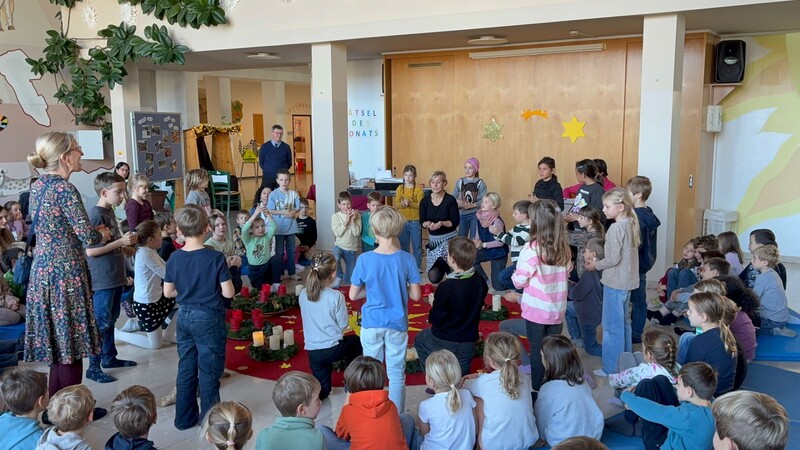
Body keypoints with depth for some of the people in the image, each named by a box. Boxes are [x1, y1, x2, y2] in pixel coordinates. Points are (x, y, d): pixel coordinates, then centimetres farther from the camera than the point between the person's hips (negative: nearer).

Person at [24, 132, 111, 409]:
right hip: (65, 272, -9)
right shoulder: (65, 189, -17)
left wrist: (93, 232, 14)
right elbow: (88, 236, -19)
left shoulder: (37, 187, 10)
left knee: (57, 341, 17)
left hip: (43, 269, 9)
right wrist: (104, 235, 2)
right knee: (70, 344, 2)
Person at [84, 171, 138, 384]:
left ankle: (109, 357, 29)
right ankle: (93, 367, 5)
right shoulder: (96, 215, -17)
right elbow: (90, 251, -22)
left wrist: (126, 247, 11)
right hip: (103, 279, -9)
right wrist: (121, 241, -22)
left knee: (111, 319, 18)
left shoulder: (110, 211, 11)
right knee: (101, 322, -3)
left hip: (115, 276, 9)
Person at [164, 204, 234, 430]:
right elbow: (228, 293, -16)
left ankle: (184, 418, 27)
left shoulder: (174, 258, -3)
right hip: (209, 318, -5)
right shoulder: (215, 257, -17)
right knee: (209, 372, 6)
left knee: (186, 368, 16)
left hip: (184, 316, 5)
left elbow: (168, 292, 4)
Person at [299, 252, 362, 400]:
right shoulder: (336, 296, -16)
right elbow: (343, 325, -8)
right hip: (333, 349, -4)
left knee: (321, 390, 26)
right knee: (356, 341, 32)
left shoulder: (303, 295, -2)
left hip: (313, 350, 4)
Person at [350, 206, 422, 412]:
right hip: (397, 324, 0)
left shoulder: (364, 259, -14)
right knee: (397, 373, 12)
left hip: (372, 324, 0)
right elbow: (416, 295, -6)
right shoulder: (407, 259, -12)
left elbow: (353, 295, -5)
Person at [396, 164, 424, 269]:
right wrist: (402, 204, -20)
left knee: (417, 245, 3)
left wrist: (410, 203, -25)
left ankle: (417, 267, 12)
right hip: (402, 221, 3)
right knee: (404, 245, 13)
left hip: (415, 221, -3)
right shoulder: (400, 188, 5)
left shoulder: (418, 189, -6)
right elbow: (396, 204, 1)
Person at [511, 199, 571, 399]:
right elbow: (565, 275, 8)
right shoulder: (563, 249, -1)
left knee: (537, 351, 8)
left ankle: (537, 390, 17)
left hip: (536, 310, -4)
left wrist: (515, 275, 7)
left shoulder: (532, 249, -18)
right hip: (557, 309, 5)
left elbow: (519, 282, -13)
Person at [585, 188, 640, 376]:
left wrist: (596, 265, -5)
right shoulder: (631, 224, 7)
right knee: (623, 323, 18)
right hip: (627, 281, 9)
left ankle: (611, 368, 7)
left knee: (612, 326, -1)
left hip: (615, 283, -9)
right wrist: (599, 263, 12)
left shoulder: (616, 228, -20)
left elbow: (613, 259, -22)